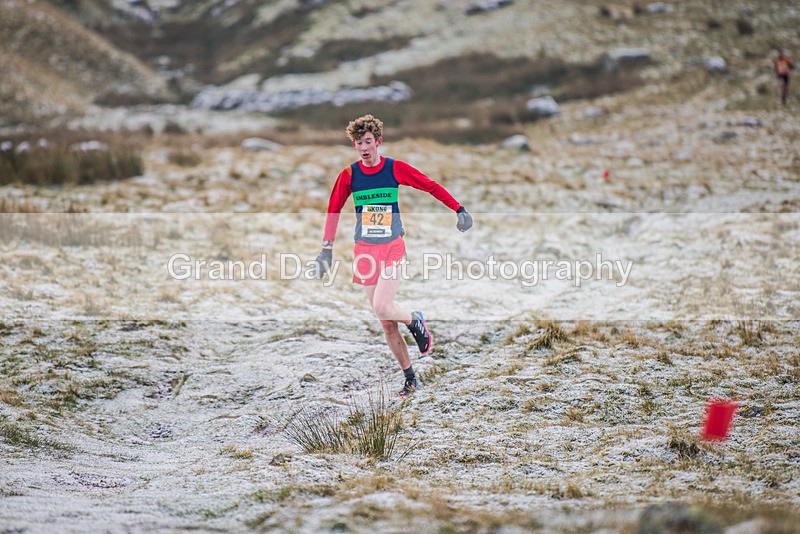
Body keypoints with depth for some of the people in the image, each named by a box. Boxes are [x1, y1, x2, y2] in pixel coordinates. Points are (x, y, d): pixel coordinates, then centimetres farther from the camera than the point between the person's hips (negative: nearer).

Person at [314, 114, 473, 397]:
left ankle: (415, 321, 11)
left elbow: (431, 186, 4)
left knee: (381, 307, -22)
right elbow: (333, 211, 9)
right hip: (366, 251, 2)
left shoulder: (395, 169, -4)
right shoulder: (349, 175, 1)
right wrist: (327, 249, 5)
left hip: (393, 247, -2)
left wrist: (459, 209, -1)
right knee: (387, 322, 1)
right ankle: (410, 377, 13)